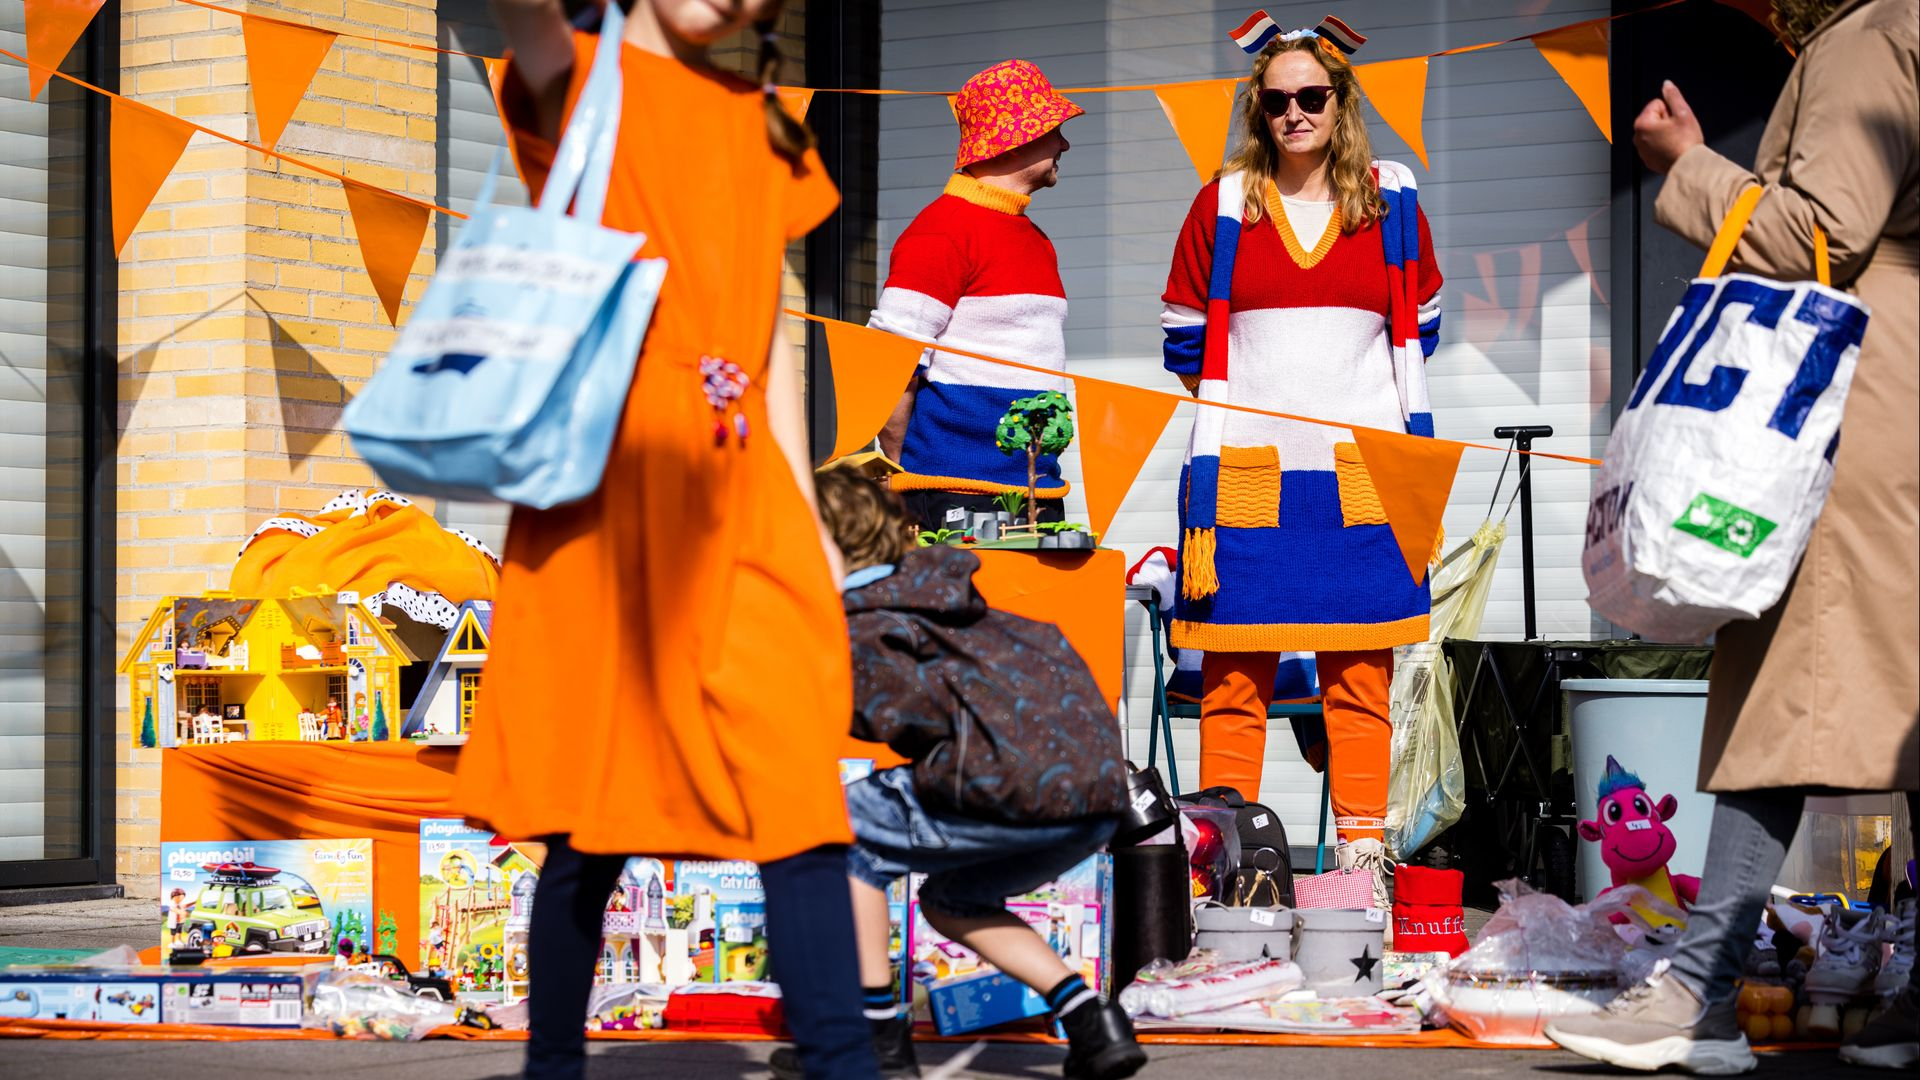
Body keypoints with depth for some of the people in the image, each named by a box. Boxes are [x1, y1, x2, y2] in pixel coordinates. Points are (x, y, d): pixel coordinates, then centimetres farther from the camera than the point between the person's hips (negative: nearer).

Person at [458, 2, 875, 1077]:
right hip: (611, 494, -4)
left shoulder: (760, 124, 19)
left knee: (804, 798, -5)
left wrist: (810, 521, 14)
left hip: (743, 506, 5)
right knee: (594, 820, 0)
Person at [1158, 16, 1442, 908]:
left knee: (1359, 671, 2)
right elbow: (1185, 339, 13)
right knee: (1235, 674, -1)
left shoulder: (1391, 202, 9)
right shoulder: (1224, 204, 7)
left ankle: (1362, 851, 8)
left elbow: (1418, 327, 17)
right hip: (1245, 468, -1)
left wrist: (1347, 396, 8)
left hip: (1361, 469, 1)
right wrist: (1246, 401, 6)